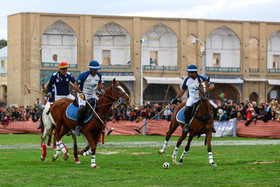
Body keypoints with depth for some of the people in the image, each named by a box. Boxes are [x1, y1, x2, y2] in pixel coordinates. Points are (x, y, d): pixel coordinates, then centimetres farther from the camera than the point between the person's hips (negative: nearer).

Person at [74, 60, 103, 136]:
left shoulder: (99, 75, 1)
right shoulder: (84, 75, -17)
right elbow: (75, 85, -12)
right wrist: (80, 93, -25)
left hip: (93, 95, 6)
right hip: (83, 94, -6)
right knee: (82, 108, -32)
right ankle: (78, 126, -21)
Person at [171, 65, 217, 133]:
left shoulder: (202, 78, -5)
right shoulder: (187, 80, 4)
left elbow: (212, 86, -9)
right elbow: (183, 90, 17)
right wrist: (176, 98, 16)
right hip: (192, 98, 0)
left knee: (215, 108, -15)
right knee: (187, 108, -34)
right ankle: (186, 124, -17)